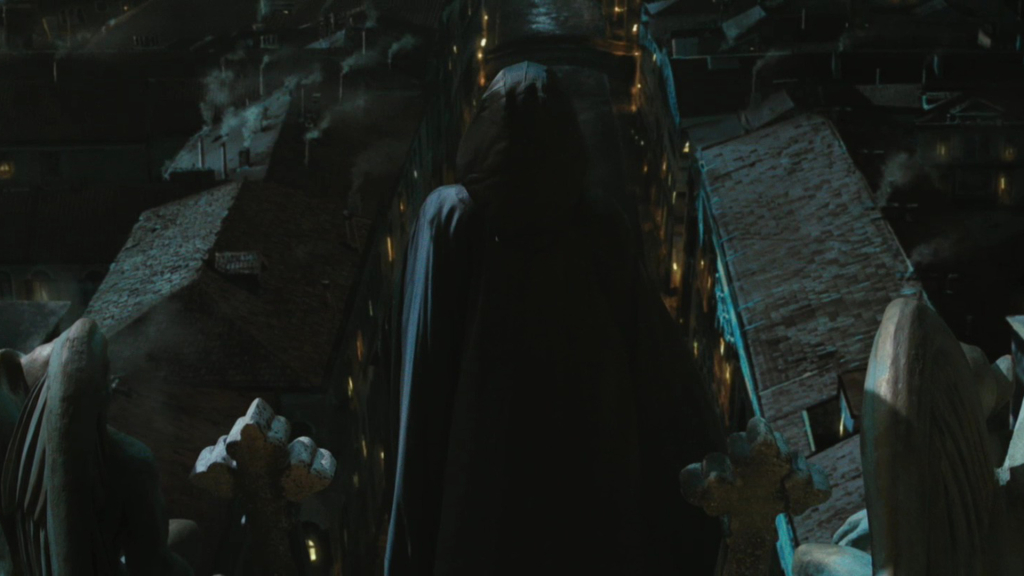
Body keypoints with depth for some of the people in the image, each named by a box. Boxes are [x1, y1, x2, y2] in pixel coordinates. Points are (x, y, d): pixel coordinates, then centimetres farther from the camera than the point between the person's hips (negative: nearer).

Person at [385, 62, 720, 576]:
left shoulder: (448, 216, -5)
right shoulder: (600, 222, -2)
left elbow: (426, 360, -7)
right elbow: (653, 352, -2)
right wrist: (695, 458, 6)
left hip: (480, 460, -1)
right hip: (590, 456, 1)